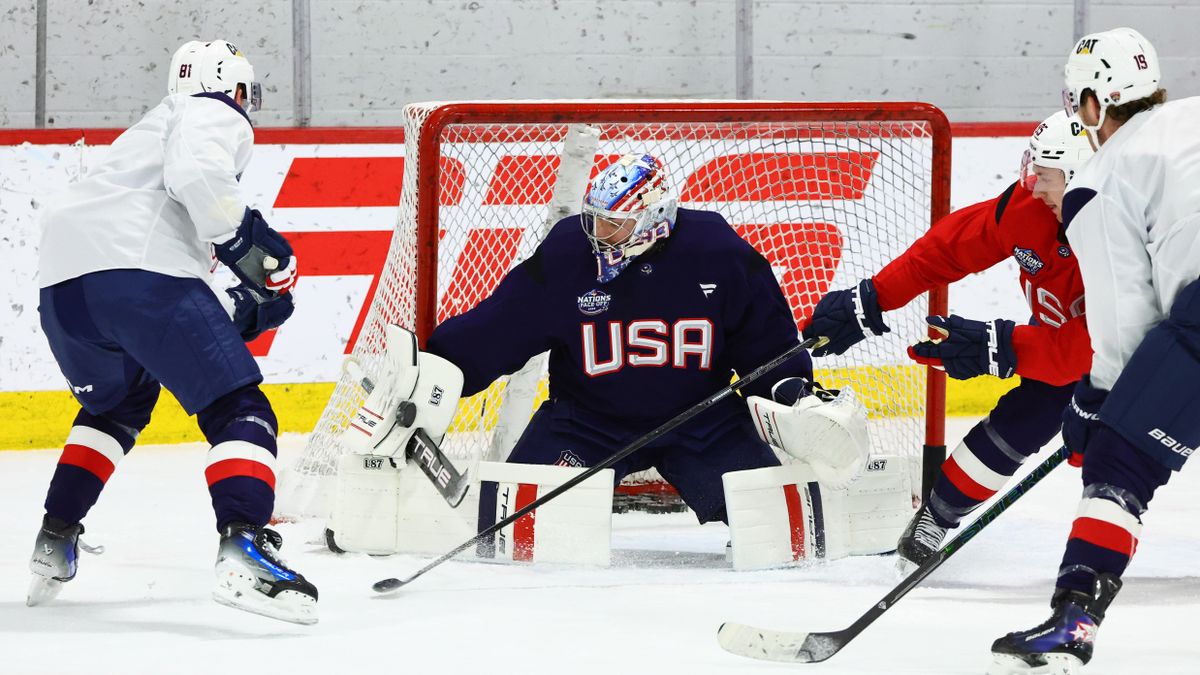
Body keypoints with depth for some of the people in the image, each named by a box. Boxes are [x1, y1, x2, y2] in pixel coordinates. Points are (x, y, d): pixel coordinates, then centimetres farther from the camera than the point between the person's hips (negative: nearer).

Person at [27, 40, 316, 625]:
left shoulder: (152, 130, 39)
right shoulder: (215, 116, 13)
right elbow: (195, 174, -13)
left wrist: (243, 309, 28)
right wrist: (246, 243, -4)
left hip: (60, 280, 8)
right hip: (139, 269, -8)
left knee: (116, 400, 35)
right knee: (237, 408, -7)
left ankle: (55, 539, 30)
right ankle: (242, 551, -28)